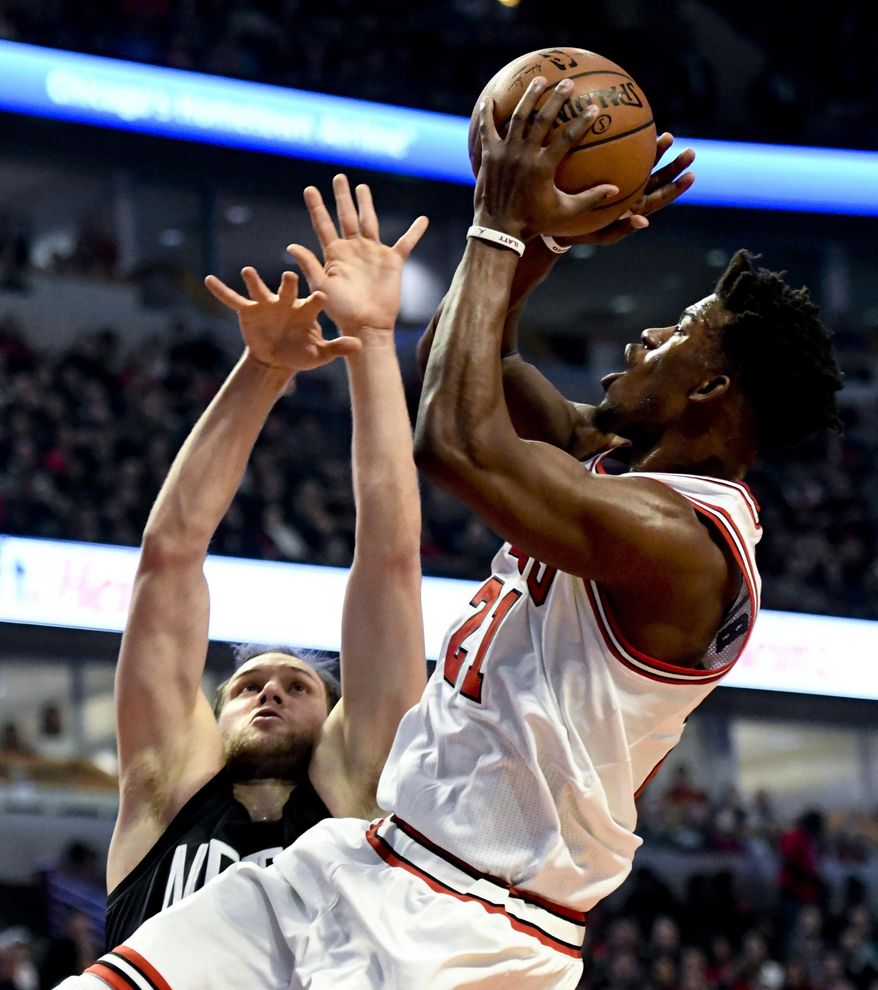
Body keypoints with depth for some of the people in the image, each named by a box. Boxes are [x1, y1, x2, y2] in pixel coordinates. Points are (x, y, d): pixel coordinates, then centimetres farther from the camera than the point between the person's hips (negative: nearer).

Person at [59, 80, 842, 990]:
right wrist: (540, 234, 13)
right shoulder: (622, 463, 12)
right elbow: (459, 377, 25)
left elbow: (454, 441, -26)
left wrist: (501, 229, -16)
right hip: (361, 860, 9)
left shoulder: (678, 544, -19)